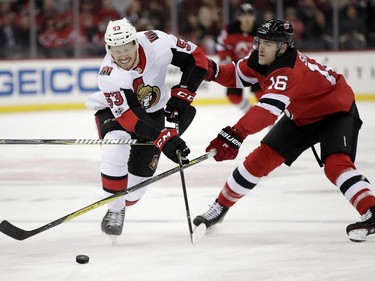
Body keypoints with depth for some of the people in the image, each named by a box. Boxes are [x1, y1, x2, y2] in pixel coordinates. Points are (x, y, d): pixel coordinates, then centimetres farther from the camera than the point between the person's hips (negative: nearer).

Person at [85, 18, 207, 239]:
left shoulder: (157, 43, -30)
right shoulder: (109, 76, -35)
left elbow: (196, 58, -16)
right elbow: (129, 117, -38)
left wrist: (182, 96, -20)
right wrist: (163, 138, -48)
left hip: (153, 110, 3)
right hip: (114, 109, -3)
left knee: (141, 171, -1)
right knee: (115, 154, -30)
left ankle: (124, 205, 28)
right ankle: (114, 212, -11)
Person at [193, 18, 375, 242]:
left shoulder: (288, 71, -38)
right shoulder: (262, 59, -12)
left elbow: (269, 108, -52)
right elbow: (237, 75, 6)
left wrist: (235, 134, -63)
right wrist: (213, 71, -15)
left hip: (336, 111, -8)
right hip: (301, 116, 8)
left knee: (336, 163, -31)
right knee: (262, 158, 3)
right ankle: (220, 207, 13)